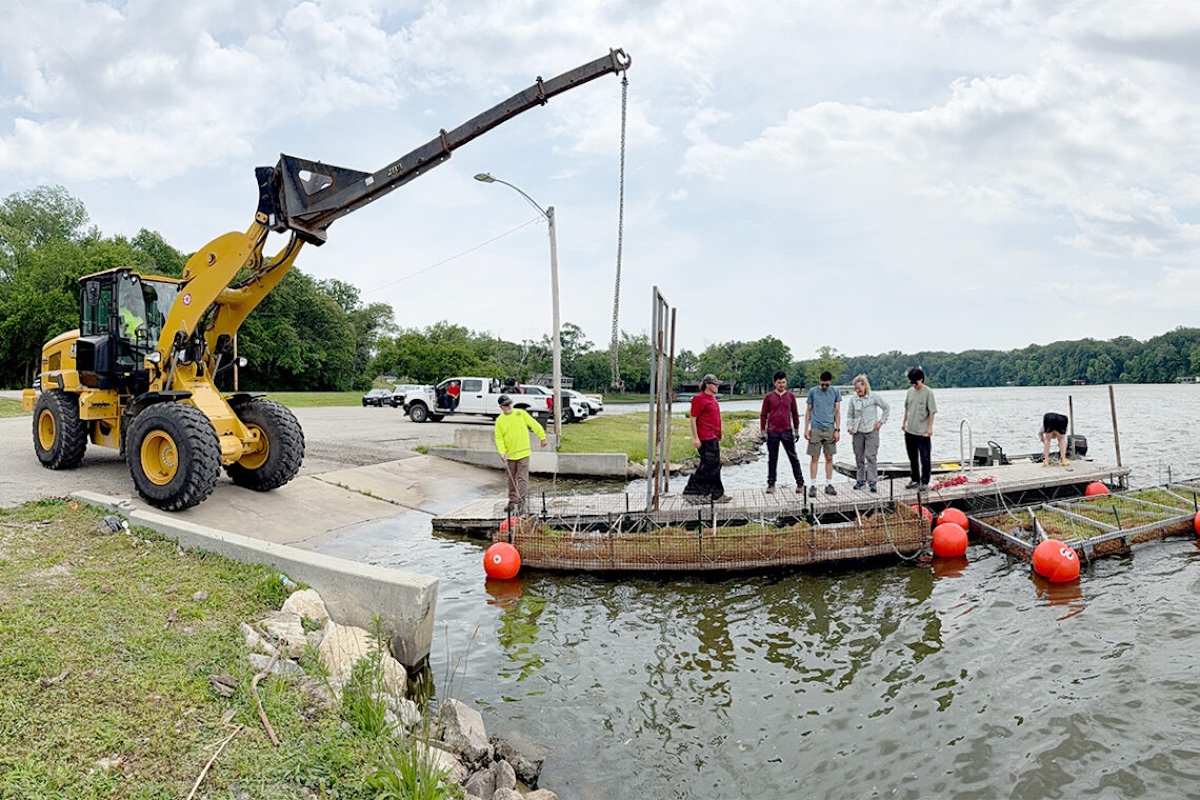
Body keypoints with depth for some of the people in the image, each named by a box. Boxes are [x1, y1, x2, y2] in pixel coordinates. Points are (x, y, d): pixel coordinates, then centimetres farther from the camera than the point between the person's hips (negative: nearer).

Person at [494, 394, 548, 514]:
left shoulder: (521, 413, 0)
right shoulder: (499, 420, 2)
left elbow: (534, 424, 5)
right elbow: (499, 438, -1)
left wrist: (542, 437, 5)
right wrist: (502, 452, -14)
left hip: (523, 453, -2)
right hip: (510, 455, 2)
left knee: (522, 479, -8)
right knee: (511, 480, 13)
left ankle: (520, 503, -10)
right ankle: (512, 503, 24)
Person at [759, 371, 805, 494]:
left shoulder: (791, 396, 5)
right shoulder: (769, 397, 1)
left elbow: (795, 414, 12)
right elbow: (763, 415, 4)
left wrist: (796, 431, 11)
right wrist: (763, 432, 0)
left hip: (787, 432, 1)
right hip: (772, 433, 0)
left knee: (793, 457, 2)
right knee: (772, 459, 6)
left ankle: (800, 482, 6)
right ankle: (771, 484, 13)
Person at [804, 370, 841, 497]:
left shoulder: (835, 392, 5)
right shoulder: (813, 391, 2)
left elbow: (837, 412, 7)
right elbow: (808, 411, 6)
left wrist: (837, 430, 0)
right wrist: (806, 429, 0)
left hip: (830, 429, 2)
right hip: (815, 429, -1)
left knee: (829, 458, 5)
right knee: (814, 458, -1)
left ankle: (829, 485, 13)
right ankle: (813, 485, 3)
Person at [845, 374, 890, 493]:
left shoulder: (874, 398, -4)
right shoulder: (853, 400, 4)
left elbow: (886, 408, 6)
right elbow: (849, 415, 13)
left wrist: (881, 421, 0)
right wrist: (849, 427, -1)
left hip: (871, 431, -4)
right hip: (857, 432, 4)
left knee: (871, 456, -10)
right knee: (859, 457, 9)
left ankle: (873, 482, -7)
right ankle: (860, 480, 20)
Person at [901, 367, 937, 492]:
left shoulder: (928, 392, -11)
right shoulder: (910, 391, 6)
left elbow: (932, 411, -12)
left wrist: (930, 427, -16)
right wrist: (904, 422, 17)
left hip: (923, 432, -6)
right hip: (910, 431, 6)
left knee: (924, 458, -2)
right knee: (912, 457, 15)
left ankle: (924, 483, 5)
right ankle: (915, 480, 26)